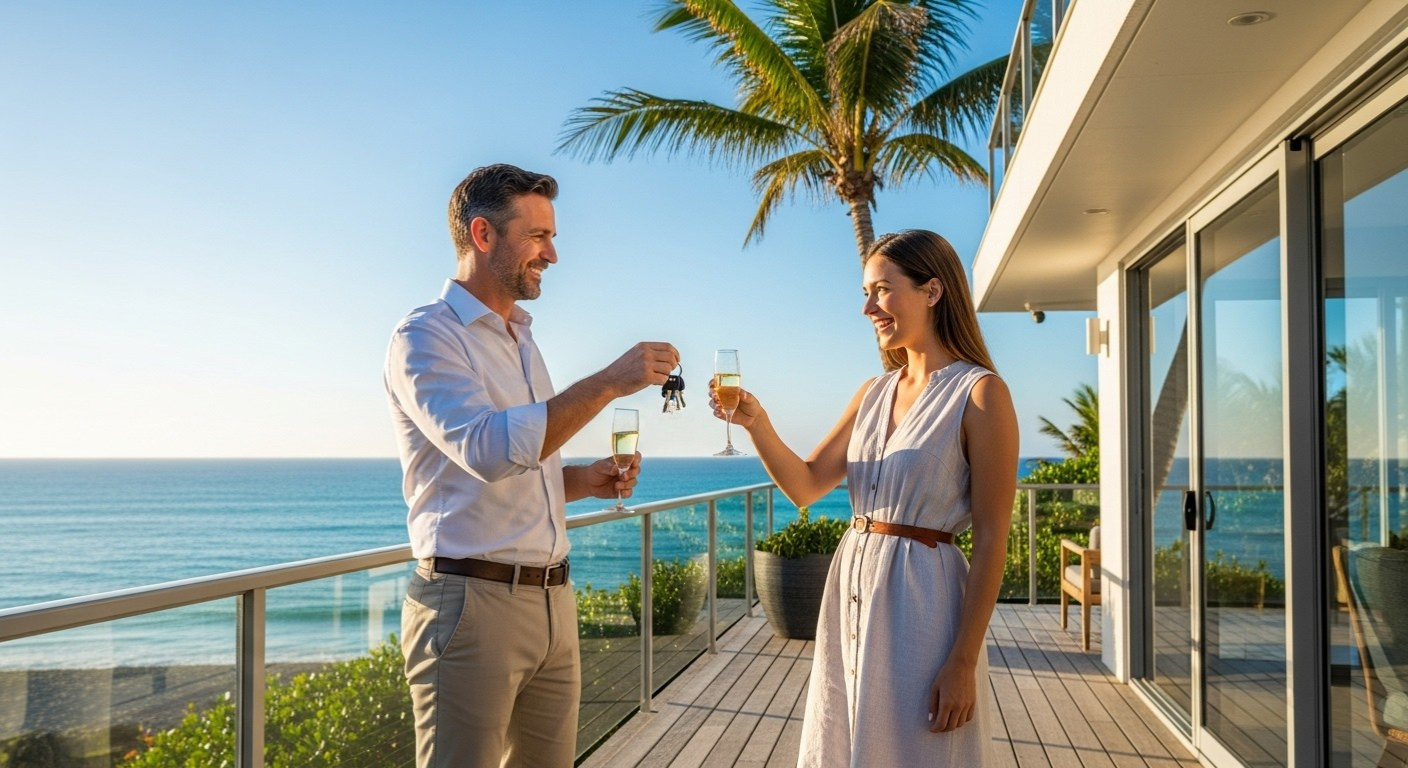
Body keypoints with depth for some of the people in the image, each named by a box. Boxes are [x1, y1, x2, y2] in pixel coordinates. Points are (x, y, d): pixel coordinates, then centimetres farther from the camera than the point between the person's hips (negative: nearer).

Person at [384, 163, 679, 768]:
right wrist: (608, 382, -24)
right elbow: (488, 449, -26)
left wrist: (583, 480, 6)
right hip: (471, 602, -8)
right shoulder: (426, 336, -9)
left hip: (552, 600, 8)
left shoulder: (521, 339, 17)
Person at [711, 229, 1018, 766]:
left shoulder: (979, 393, -11)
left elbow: (991, 540, -13)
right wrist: (757, 423, -9)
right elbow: (804, 486, 8)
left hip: (921, 600, -7)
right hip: (851, 588, 7)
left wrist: (963, 662, -16)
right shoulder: (875, 393, 10)